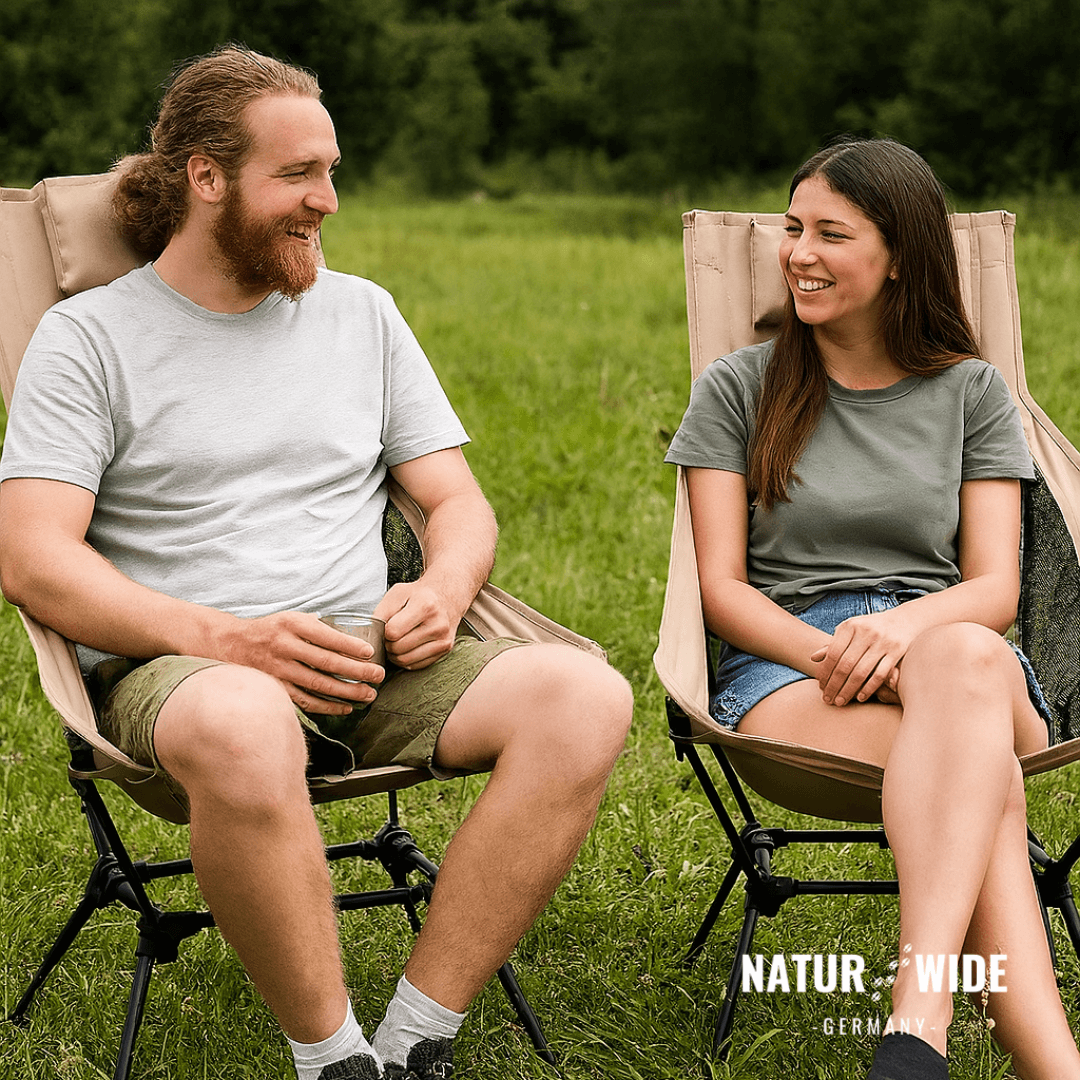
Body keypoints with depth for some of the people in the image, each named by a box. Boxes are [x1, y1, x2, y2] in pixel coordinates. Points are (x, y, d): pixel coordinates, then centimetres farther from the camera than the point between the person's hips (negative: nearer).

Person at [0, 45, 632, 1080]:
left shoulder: (361, 312, 17)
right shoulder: (90, 335, 4)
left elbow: (457, 501, 17)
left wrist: (441, 591, -8)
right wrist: (221, 638, -21)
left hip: (368, 660, 4)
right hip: (175, 669, -4)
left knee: (584, 696, -24)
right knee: (242, 727, -41)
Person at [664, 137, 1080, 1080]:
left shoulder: (972, 392, 16)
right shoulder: (737, 389, 12)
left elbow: (995, 588, 5)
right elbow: (723, 588, 4)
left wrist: (907, 626, -20)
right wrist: (837, 654, -16)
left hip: (959, 652, 1)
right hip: (785, 663, -1)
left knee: (969, 659, -42)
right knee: (984, 784, -37)